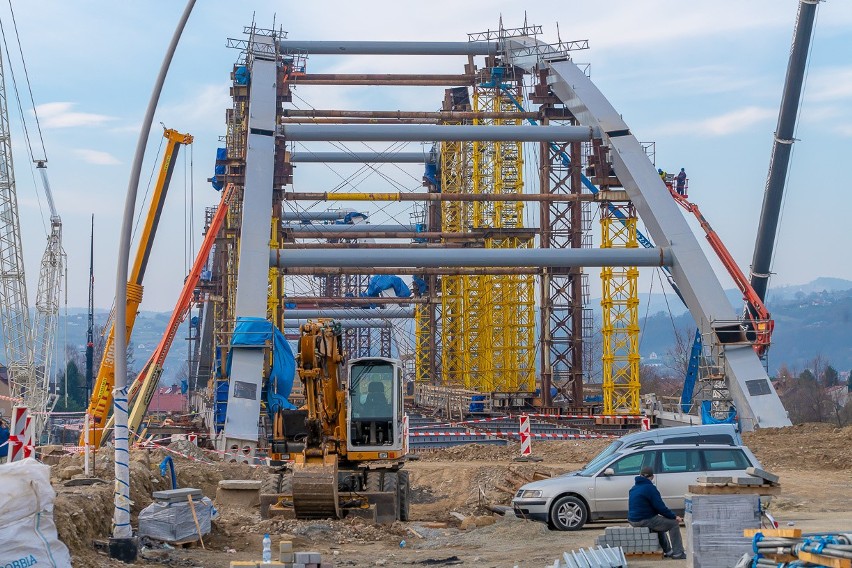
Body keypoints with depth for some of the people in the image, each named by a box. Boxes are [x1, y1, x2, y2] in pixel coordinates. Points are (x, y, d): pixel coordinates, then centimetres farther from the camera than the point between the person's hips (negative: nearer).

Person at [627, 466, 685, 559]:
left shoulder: (634, 488, 14)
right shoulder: (650, 488, -13)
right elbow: (660, 507, -14)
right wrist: (674, 516, -3)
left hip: (633, 520, 9)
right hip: (645, 520, -9)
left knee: (660, 522, 33)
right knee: (673, 523, -2)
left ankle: (667, 551, 36)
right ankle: (678, 553, -4)